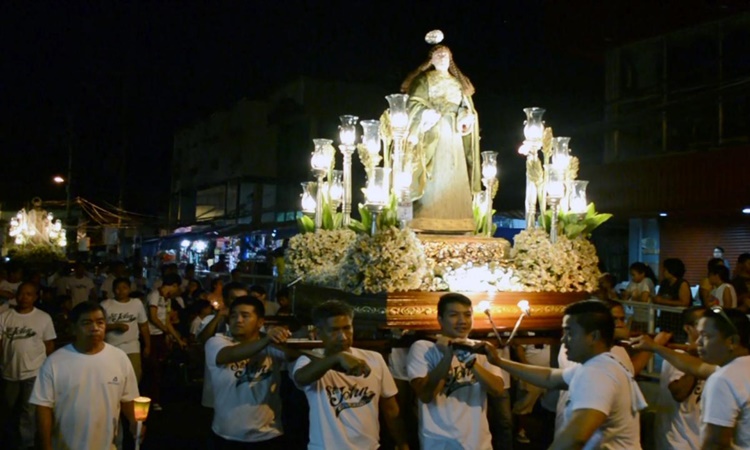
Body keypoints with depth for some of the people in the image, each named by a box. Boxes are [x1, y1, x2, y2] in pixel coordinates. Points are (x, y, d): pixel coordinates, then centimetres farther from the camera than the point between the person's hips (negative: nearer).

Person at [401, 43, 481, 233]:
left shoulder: (459, 82, 21)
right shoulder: (424, 80, 7)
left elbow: (467, 107, 17)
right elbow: (416, 104, -3)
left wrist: (466, 118, -3)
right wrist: (429, 114, -19)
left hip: (453, 134, 5)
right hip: (433, 132, -5)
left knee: (455, 175, -2)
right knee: (433, 175, -12)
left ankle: (454, 221, -1)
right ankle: (428, 222, -13)